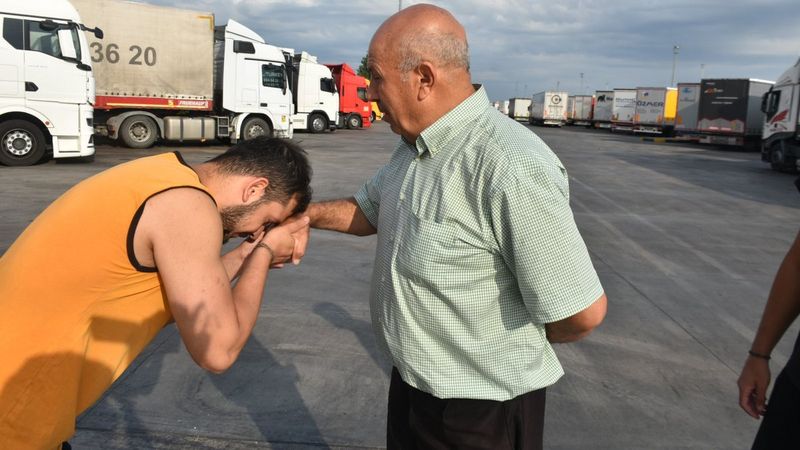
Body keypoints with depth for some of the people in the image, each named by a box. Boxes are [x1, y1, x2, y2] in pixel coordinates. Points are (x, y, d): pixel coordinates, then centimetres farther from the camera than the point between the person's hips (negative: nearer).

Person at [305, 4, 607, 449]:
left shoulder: (511, 168, -30)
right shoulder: (414, 145, 1)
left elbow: (583, 311, -26)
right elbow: (367, 211, 16)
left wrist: (515, 345, -7)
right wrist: (302, 212, -2)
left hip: (480, 412, -8)